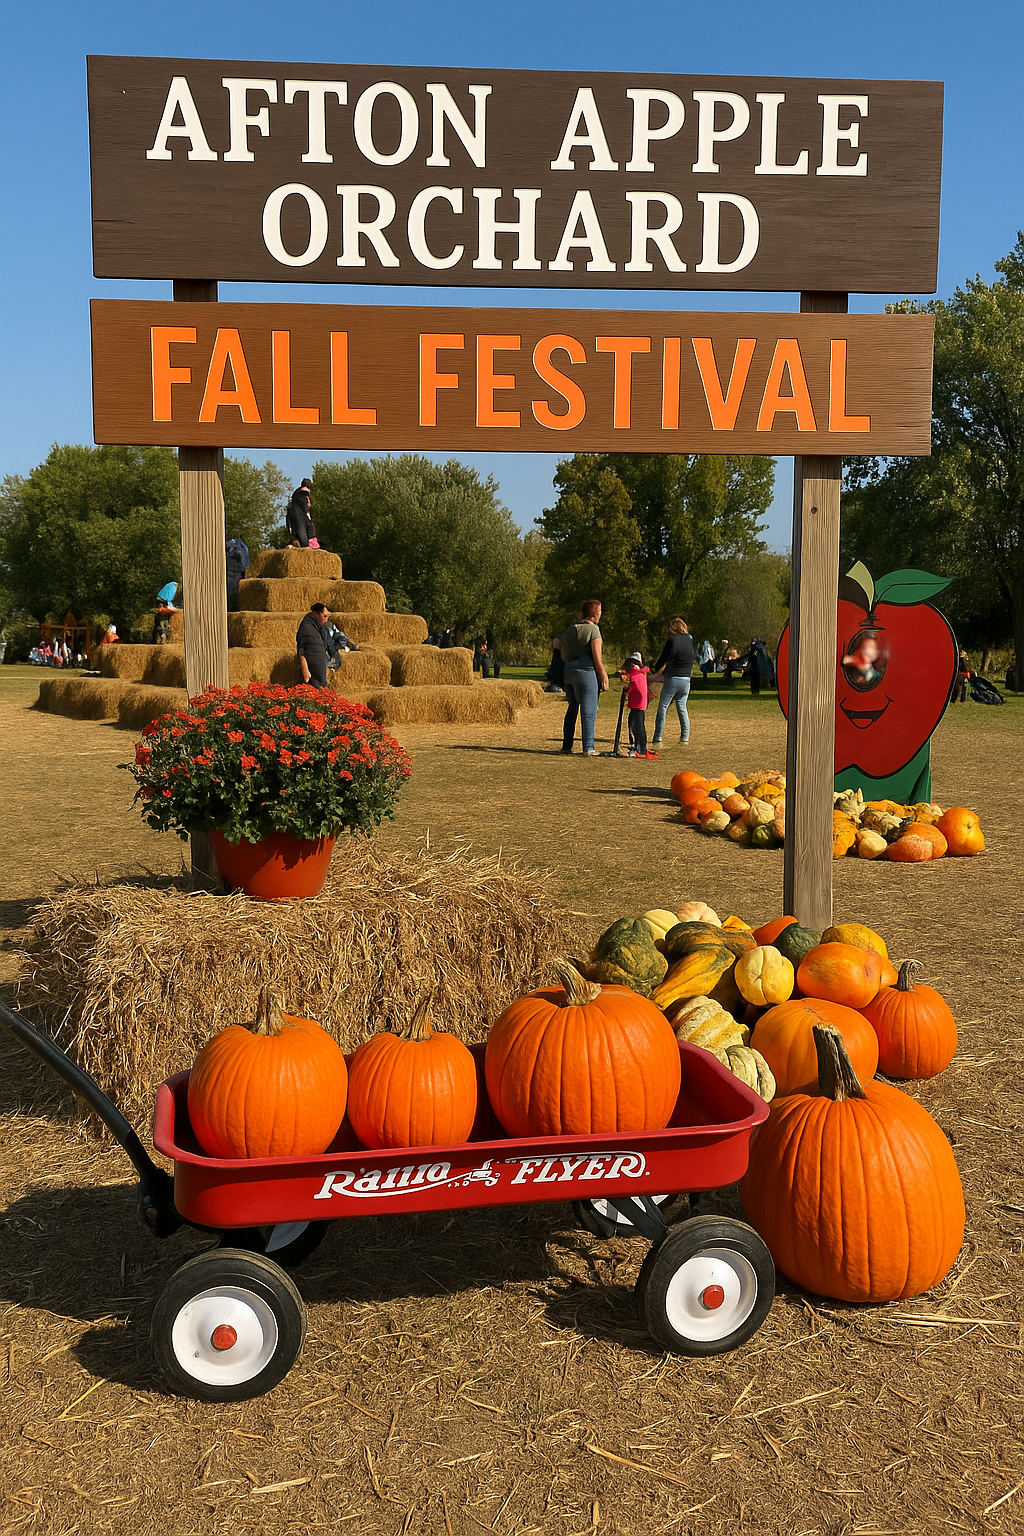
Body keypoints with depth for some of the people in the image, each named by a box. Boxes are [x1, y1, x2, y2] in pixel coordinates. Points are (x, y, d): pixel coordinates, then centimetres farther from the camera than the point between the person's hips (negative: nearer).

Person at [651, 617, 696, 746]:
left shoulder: (672, 640, -10)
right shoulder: (690, 641, 9)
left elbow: (664, 658, -6)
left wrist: (656, 669, 16)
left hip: (672, 679, -5)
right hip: (686, 679, 6)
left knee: (662, 708, 2)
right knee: (682, 707, 15)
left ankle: (657, 739, -1)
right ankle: (685, 738, 12)